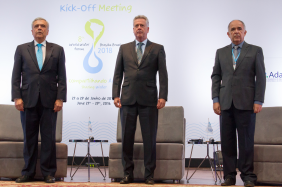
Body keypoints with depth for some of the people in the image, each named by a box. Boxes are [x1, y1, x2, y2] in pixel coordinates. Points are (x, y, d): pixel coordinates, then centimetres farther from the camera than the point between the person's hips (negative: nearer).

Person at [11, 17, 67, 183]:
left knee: (49, 138, 1)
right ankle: (28, 172, 13)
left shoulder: (57, 50, 9)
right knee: (29, 138, 5)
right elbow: (16, 76, 6)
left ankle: (49, 173, 9)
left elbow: (62, 77, 5)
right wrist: (17, 97, -4)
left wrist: (60, 98, -5)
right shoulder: (22, 49, 10)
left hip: (49, 101, 0)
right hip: (28, 100, 1)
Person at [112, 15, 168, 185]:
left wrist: (163, 96, -9)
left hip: (149, 100, -2)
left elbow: (163, 75, 1)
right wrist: (116, 95, 0)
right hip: (128, 99, 2)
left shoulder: (157, 49, 7)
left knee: (150, 138, 1)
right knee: (127, 137, 3)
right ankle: (128, 173, 13)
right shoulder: (124, 48, 13)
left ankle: (149, 174, 10)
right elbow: (118, 74, 11)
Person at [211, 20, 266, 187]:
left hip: (246, 103, -3)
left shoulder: (255, 51, 6)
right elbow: (216, 77, 12)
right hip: (226, 103, 3)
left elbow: (260, 77, 1)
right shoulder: (221, 52, 14)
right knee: (227, 141, 2)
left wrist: (258, 101, -7)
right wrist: (215, 100, 2)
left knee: (246, 141, -1)